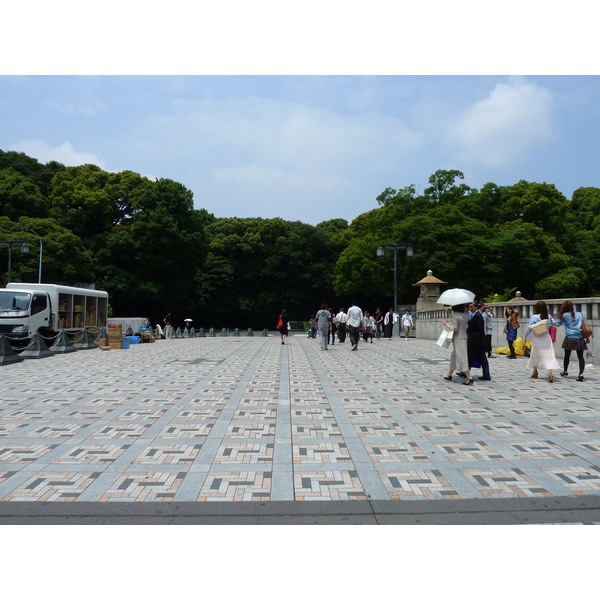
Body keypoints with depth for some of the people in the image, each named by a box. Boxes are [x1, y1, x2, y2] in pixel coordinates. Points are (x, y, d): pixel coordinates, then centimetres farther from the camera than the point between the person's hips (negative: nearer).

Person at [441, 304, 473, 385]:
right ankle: (449, 375, 28)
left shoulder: (455, 316, -13)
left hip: (458, 339, -9)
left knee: (461, 359, -9)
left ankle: (469, 378, -13)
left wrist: (446, 324, -5)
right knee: (454, 356, 19)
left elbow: (455, 328, -17)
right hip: (464, 338, 9)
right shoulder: (464, 316, 9)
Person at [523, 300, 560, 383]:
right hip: (547, 338, 1)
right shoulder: (549, 316, -1)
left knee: (535, 355, 17)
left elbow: (529, 328, -7)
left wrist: (525, 337, 2)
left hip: (537, 339, -1)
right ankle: (550, 372, -23)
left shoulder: (534, 317, -10)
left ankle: (535, 372, 30)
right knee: (548, 356, -5)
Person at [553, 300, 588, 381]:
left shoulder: (565, 315, -2)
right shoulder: (579, 314, 9)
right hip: (580, 338, 2)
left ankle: (565, 371, 29)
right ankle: (581, 374, -13)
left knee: (567, 355, 14)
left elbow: (557, 324, 8)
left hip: (570, 338, -2)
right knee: (580, 356, 0)